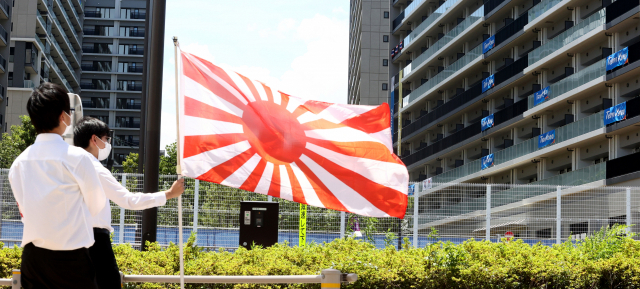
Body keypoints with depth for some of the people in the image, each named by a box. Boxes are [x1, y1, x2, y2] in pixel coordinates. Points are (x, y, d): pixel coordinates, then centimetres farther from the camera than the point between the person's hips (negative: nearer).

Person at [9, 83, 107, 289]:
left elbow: (25, 210, 12)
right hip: (70, 257, -5)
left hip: (32, 256, 5)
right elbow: (97, 205, 3)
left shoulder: (19, 163, 5)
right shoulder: (77, 157, -10)